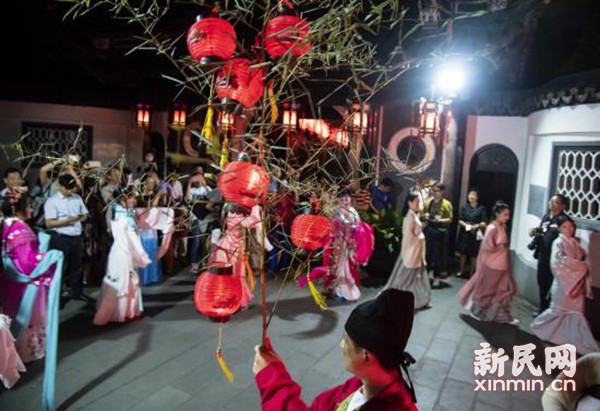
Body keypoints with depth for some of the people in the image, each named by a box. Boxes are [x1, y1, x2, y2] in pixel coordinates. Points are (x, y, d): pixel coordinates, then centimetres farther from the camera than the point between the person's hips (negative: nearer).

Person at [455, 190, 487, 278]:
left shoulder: (481, 208, -2)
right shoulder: (464, 207, 5)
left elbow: (484, 223, -6)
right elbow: (460, 220, 1)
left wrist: (476, 226, -21)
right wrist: (467, 226, -15)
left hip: (476, 233, -2)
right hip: (465, 233, 2)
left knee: (474, 254, 1)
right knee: (463, 252, 6)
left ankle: (471, 273, 13)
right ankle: (461, 271, 17)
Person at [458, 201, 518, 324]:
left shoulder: (503, 227, 6)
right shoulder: (492, 228, -20)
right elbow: (488, 246, -25)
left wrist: (505, 248, 0)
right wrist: (501, 248, -14)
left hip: (502, 265, 8)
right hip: (492, 265, -8)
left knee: (504, 290, 11)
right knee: (485, 289, 8)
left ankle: (503, 316, 23)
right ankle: (475, 310, 27)